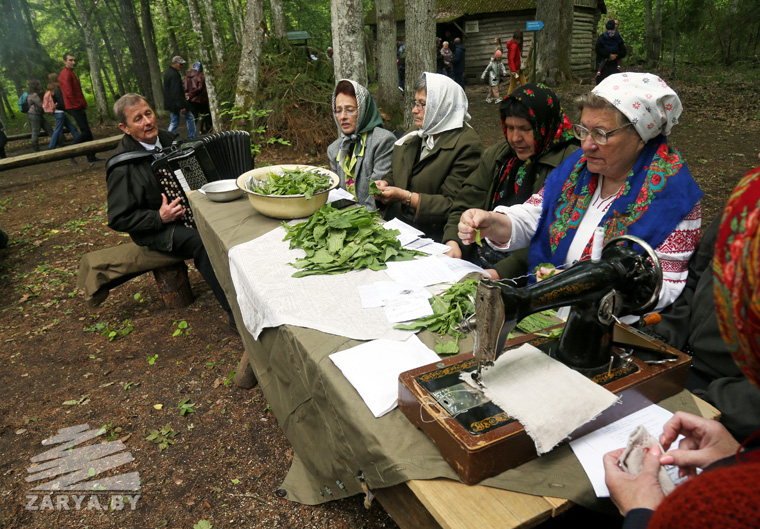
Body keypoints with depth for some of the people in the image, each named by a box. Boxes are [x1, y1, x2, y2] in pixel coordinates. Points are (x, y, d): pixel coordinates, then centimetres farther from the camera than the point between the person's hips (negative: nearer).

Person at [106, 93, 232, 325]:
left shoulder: (168, 138, 4)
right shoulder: (122, 167, -16)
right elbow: (118, 219, -13)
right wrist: (160, 218, -25)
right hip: (157, 229, -7)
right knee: (203, 241, -34)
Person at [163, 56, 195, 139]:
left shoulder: (167, 72, 14)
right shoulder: (174, 75, -19)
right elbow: (176, 92, -25)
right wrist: (181, 106, -25)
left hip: (170, 103, 9)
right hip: (176, 103, -9)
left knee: (174, 122, 13)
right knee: (190, 118, 5)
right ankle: (191, 138, 7)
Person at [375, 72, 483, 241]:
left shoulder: (467, 145, -9)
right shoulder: (413, 135, 16)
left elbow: (452, 205, -16)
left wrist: (406, 197, -19)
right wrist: (384, 184, 2)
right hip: (394, 219, 7)